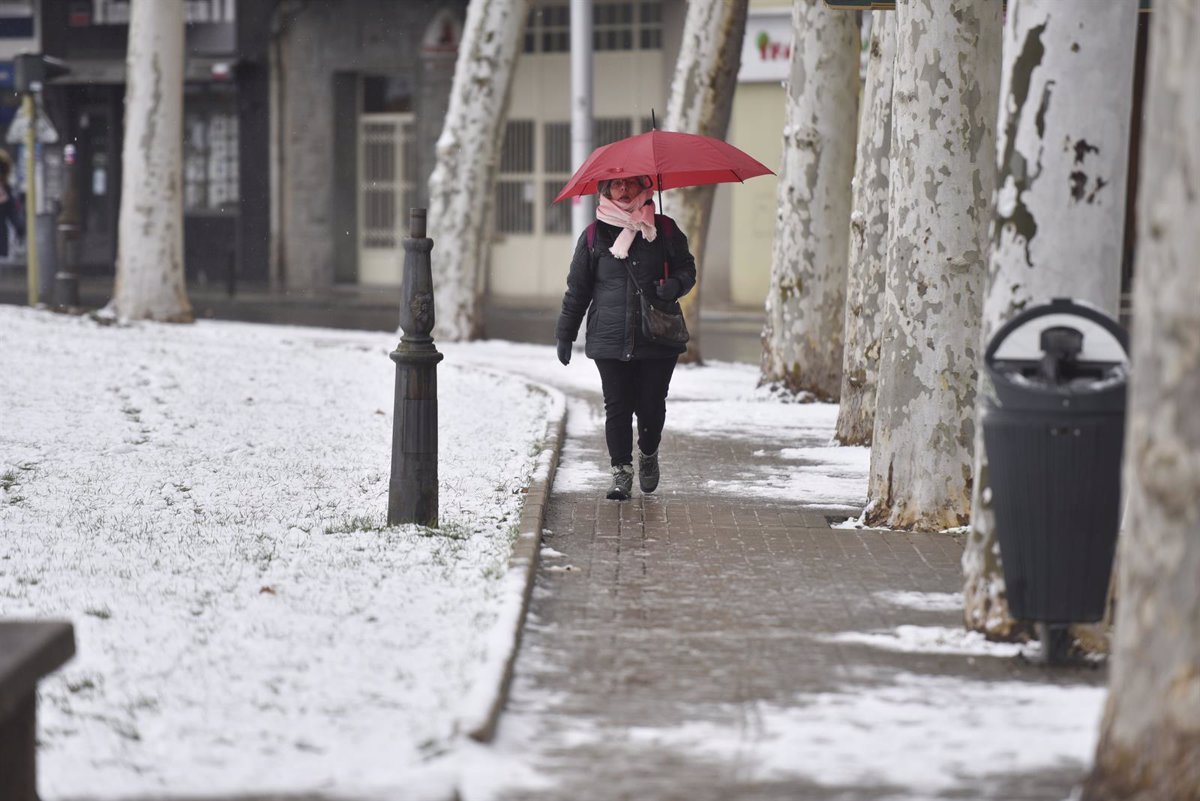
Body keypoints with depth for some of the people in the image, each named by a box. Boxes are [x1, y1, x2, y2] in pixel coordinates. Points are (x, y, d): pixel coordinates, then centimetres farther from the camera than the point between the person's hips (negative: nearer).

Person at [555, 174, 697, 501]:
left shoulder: (664, 229, 5)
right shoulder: (594, 236, 5)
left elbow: (687, 267, 13)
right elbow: (577, 289, 10)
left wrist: (676, 284, -11)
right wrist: (565, 335, 10)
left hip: (658, 338, 0)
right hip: (610, 339, 0)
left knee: (652, 405, 2)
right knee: (617, 407, -3)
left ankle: (648, 454, 31)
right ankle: (621, 471, 8)